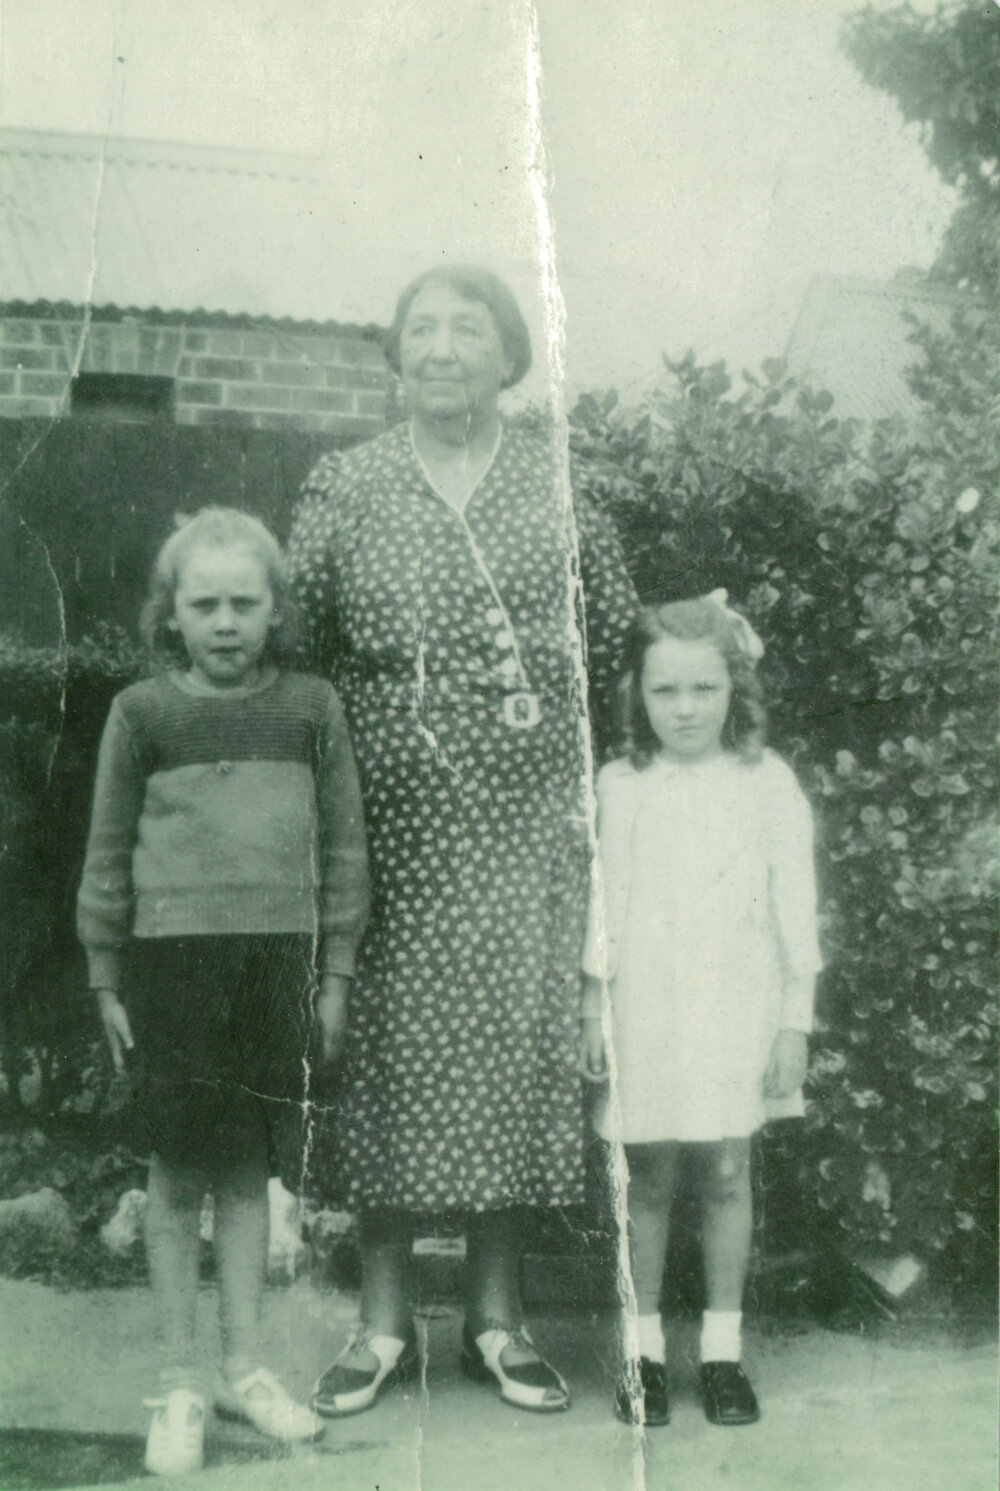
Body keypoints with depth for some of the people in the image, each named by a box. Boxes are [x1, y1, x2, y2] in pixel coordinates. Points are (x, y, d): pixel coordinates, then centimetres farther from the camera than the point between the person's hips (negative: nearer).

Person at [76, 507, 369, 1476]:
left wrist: (336, 972, 5)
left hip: (279, 960, 2)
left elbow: (344, 847, 7)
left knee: (249, 1168, 10)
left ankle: (244, 1367, 24)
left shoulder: (311, 707, 4)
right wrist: (107, 979, 2)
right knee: (178, 1172, 5)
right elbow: (108, 856, 3)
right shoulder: (142, 712, 0)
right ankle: (179, 1383, 18)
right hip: (172, 959, -1)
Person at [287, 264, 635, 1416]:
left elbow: (615, 632, 10)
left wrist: (542, 718, 4)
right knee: (385, 1044, 1)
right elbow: (291, 636, 5)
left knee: (518, 1040, 2)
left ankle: (498, 1315, 16)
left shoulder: (559, 486, 7)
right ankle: (383, 1317, 14)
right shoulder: (342, 487, 5)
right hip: (389, 815, 0)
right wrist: (370, 721, -1)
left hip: (528, 815, 1)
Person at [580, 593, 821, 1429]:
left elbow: (794, 907, 2)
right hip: (645, 1006, 0)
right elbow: (603, 902, 6)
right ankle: (644, 1347, 18)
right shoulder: (621, 787, 2)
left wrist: (795, 1020, 1)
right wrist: (595, 1007, 4)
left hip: (735, 1001, 0)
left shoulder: (767, 783, 0)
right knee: (648, 1176, 5)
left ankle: (723, 1346, 18)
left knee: (727, 1172, 4)